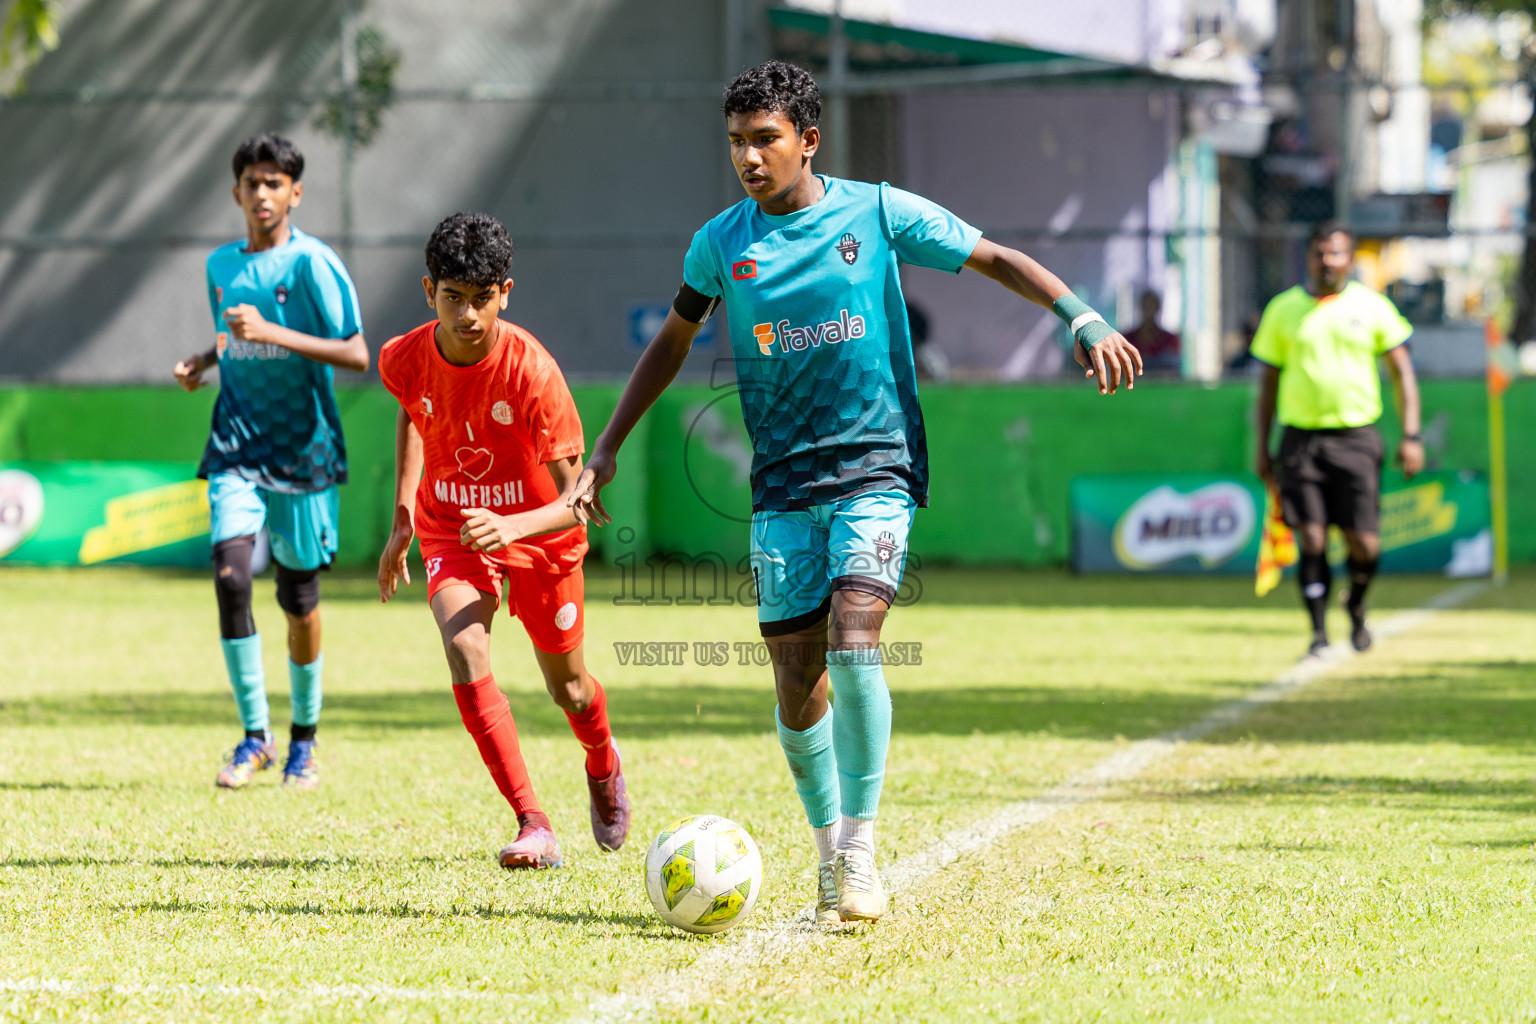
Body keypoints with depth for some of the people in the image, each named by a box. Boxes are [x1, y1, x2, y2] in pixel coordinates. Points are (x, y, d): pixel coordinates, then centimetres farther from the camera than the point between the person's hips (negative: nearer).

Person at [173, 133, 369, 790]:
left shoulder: (312, 263, -8)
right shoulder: (221, 265, 10)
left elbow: (356, 355, -15)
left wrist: (270, 333, -23)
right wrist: (201, 361, 6)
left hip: (304, 449, -3)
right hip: (237, 449, 3)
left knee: (299, 599, 6)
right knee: (230, 570, -18)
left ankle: (303, 741, 26)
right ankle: (254, 736, -10)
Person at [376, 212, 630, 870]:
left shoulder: (531, 371, -30)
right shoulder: (405, 360, -19)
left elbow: (574, 500, -30)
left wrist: (509, 527, -48)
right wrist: (402, 519, 8)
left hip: (540, 530, -2)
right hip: (452, 527, 2)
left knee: (568, 689, 15)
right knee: (465, 649, -27)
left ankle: (603, 767, 52)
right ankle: (533, 826, -25)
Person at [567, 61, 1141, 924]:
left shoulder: (877, 213, -2)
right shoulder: (721, 243, 5)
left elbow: (997, 260, 5)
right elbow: (672, 343, 20)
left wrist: (1085, 319, -9)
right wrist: (607, 449, 17)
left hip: (876, 466, -3)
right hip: (783, 483, 3)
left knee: (854, 642, -22)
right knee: (798, 683, 1)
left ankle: (861, 851, -12)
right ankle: (830, 849, 22)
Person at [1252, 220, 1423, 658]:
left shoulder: (1372, 306, 4)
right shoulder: (1283, 309, 6)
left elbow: (1402, 372, 7)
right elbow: (1268, 382, 12)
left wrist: (1411, 436, -2)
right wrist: (1262, 449, 9)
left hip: (1356, 437, 0)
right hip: (1301, 438, 0)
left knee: (1364, 545, -4)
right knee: (1312, 540, -8)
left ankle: (1355, 605, 27)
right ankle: (1318, 634, 2)